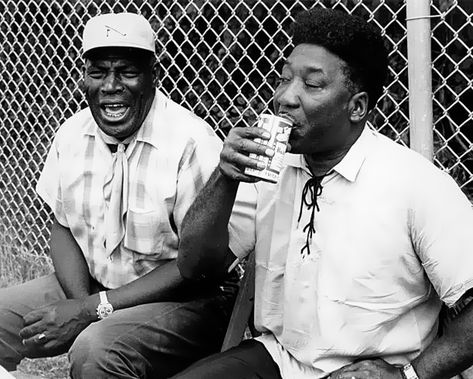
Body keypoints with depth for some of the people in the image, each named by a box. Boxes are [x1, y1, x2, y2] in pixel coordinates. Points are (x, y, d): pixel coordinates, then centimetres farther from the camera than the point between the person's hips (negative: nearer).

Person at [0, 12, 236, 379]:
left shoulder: (192, 142, -19)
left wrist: (93, 309, -20)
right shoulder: (72, 133, 1)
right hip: (89, 284, 6)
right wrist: (80, 302, -11)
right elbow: (62, 227, 10)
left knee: (96, 349, -32)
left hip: (184, 298, -6)